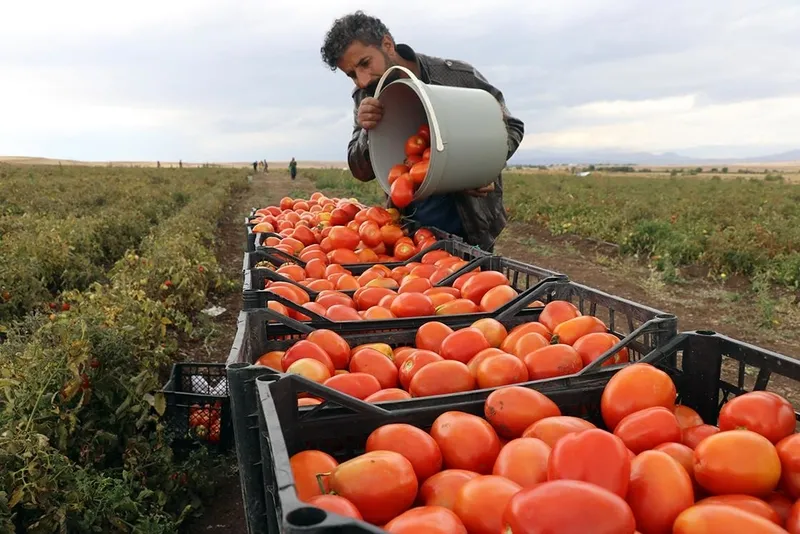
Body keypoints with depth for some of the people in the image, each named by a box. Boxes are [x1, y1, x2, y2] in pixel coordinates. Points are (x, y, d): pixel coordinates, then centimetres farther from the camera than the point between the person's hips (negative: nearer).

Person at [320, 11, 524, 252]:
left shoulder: (458, 77, -14)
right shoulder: (366, 99, -5)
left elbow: (511, 127, -1)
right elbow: (362, 172, -1)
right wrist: (368, 132, -22)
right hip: (406, 229, 3)